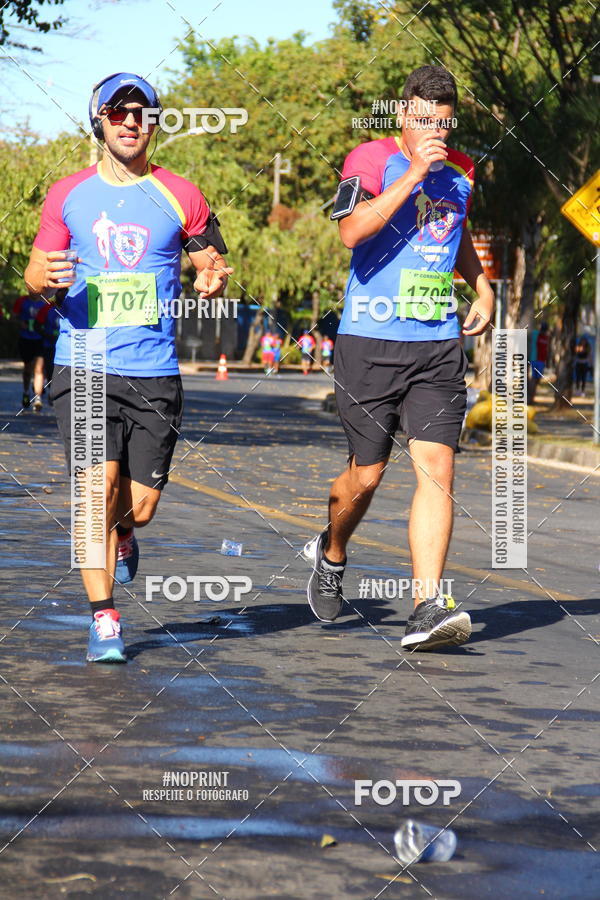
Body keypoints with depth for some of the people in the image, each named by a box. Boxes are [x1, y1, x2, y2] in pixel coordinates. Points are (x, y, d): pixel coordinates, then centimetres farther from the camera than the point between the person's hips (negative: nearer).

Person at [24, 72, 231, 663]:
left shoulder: (180, 197, 5)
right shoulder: (68, 195, 7)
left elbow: (211, 263, 13)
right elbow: (34, 273, 12)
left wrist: (213, 282, -12)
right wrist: (44, 277, -13)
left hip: (155, 375, 1)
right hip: (84, 368, -1)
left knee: (139, 505, 2)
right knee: (100, 485, -17)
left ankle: (120, 536, 40)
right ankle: (104, 620, -7)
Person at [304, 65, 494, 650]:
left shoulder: (459, 170, 12)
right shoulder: (371, 159, -5)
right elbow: (351, 231, -22)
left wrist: (482, 287, 19)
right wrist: (413, 174, -23)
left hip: (438, 344, 4)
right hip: (370, 340, -4)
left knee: (437, 468, -10)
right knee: (367, 473, 6)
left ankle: (427, 609, -14)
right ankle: (330, 556, 37)